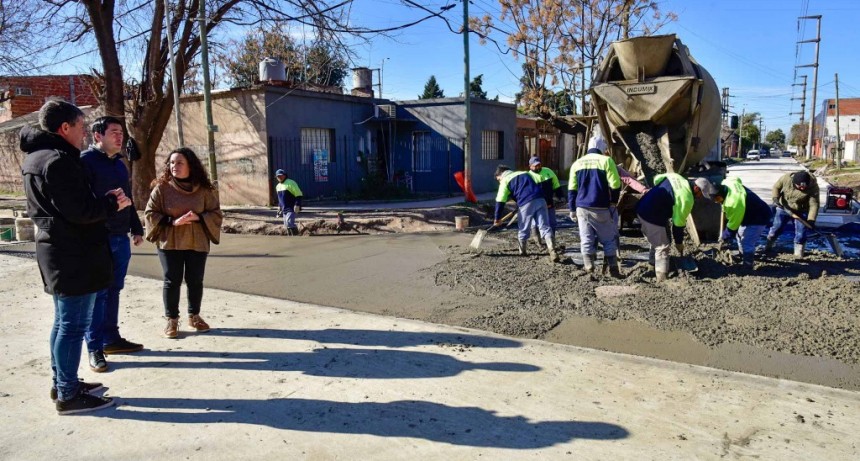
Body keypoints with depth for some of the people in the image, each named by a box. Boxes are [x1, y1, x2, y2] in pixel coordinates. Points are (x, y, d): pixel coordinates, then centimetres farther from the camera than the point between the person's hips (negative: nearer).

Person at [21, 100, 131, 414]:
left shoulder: (36, 157, 14)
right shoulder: (57, 160, -19)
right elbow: (79, 211, -23)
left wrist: (103, 200, 7)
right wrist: (111, 202, -6)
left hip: (59, 252, 11)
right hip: (74, 255, -11)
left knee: (64, 321, 19)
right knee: (74, 325, -3)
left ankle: (61, 383, 30)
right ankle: (68, 395, 5)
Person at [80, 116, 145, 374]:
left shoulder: (119, 164, 17)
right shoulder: (86, 161, -8)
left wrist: (136, 229, 19)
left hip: (120, 238, 8)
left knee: (113, 290, 14)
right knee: (97, 293, -3)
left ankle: (111, 338, 24)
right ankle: (94, 348, 4)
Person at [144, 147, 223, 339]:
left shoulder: (204, 189, -1)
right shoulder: (162, 187, -3)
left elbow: (216, 213, 3)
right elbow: (150, 213, -2)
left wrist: (198, 217, -16)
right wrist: (172, 221, -17)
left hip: (197, 243, 1)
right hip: (169, 242, -1)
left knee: (195, 280, 8)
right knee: (172, 281, 2)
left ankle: (194, 316, 27)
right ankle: (172, 320, 15)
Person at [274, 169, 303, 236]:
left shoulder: (291, 183, -10)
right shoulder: (278, 186, 15)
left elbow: (298, 195, -13)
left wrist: (297, 205, -20)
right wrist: (279, 206, 22)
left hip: (291, 208, -8)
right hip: (284, 209, 8)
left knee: (289, 222, -21)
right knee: (287, 225, 8)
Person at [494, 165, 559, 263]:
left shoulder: (505, 180, 12)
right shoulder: (525, 173, 30)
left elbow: (500, 201, 6)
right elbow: (537, 185, 31)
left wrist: (497, 218, 11)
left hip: (526, 203, -5)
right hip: (540, 199, 5)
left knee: (523, 230, 14)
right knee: (545, 227, 0)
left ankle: (522, 252, 28)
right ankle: (552, 251, -13)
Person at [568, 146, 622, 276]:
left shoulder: (577, 163, 11)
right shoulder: (606, 160, -2)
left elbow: (571, 189, 10)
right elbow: (615, 184, -7)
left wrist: (572, 209, 15)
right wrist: (614, 201, 10)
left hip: (582, 207, 3)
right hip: (601, 208, -3)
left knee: (586, 238, 7)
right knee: (609, 238, 7)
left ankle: (588, 266, 7)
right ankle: (613, 268, 7)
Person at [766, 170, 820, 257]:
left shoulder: (813, 186, -27)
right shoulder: (786, 178, -24)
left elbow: (814, 204, -25)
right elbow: (776, 187, -6)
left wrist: (811, 219, -34)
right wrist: (775, 198, -24)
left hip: (801, 212, -1)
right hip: (783, 208, 1)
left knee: (801, 233, -2)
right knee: (776, 228, 6)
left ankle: (799, 253, 11)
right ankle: (768, 246, 24)